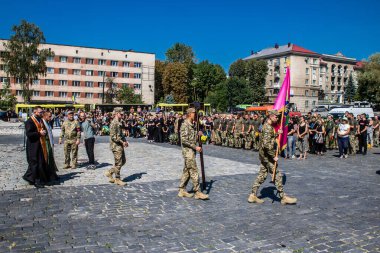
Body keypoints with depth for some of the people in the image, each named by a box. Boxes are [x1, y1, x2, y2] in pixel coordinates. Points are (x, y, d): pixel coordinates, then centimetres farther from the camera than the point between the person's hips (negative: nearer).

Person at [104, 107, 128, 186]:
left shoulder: (118, 123, 14)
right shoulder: (114, 123, -17)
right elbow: (113, 137, -22)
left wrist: (125, 141, 9)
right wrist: (122, 142, -18)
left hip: (120, 146, 10)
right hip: (116, 146, -10)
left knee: (123, 161, 15)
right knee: (118, 163, -1)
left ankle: (109, 172, 23)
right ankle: (117, 179, 12)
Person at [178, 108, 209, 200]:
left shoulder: (192, 125, 16)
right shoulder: (185, 125, -14)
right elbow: (184, 140, -21)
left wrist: (198, 134, 5)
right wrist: (195, 147, -20)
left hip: (192, 151, 10)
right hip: (188, 151, -10)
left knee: (187, 171, 13)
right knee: (194, 171, -7)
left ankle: (182, 191, 20)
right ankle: (197, 192, -3)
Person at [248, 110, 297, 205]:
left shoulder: (268, 126, 14)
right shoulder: (268, 127, -18)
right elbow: (266, 144, -26)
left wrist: (277, 134, 11)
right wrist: (274, 156, -22)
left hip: (264, 155, 10)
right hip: (267, 155, -10)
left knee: (262, 175, 12)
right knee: (277, 175, -3)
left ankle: (253, 195, 15)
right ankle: (283, 197, 5)